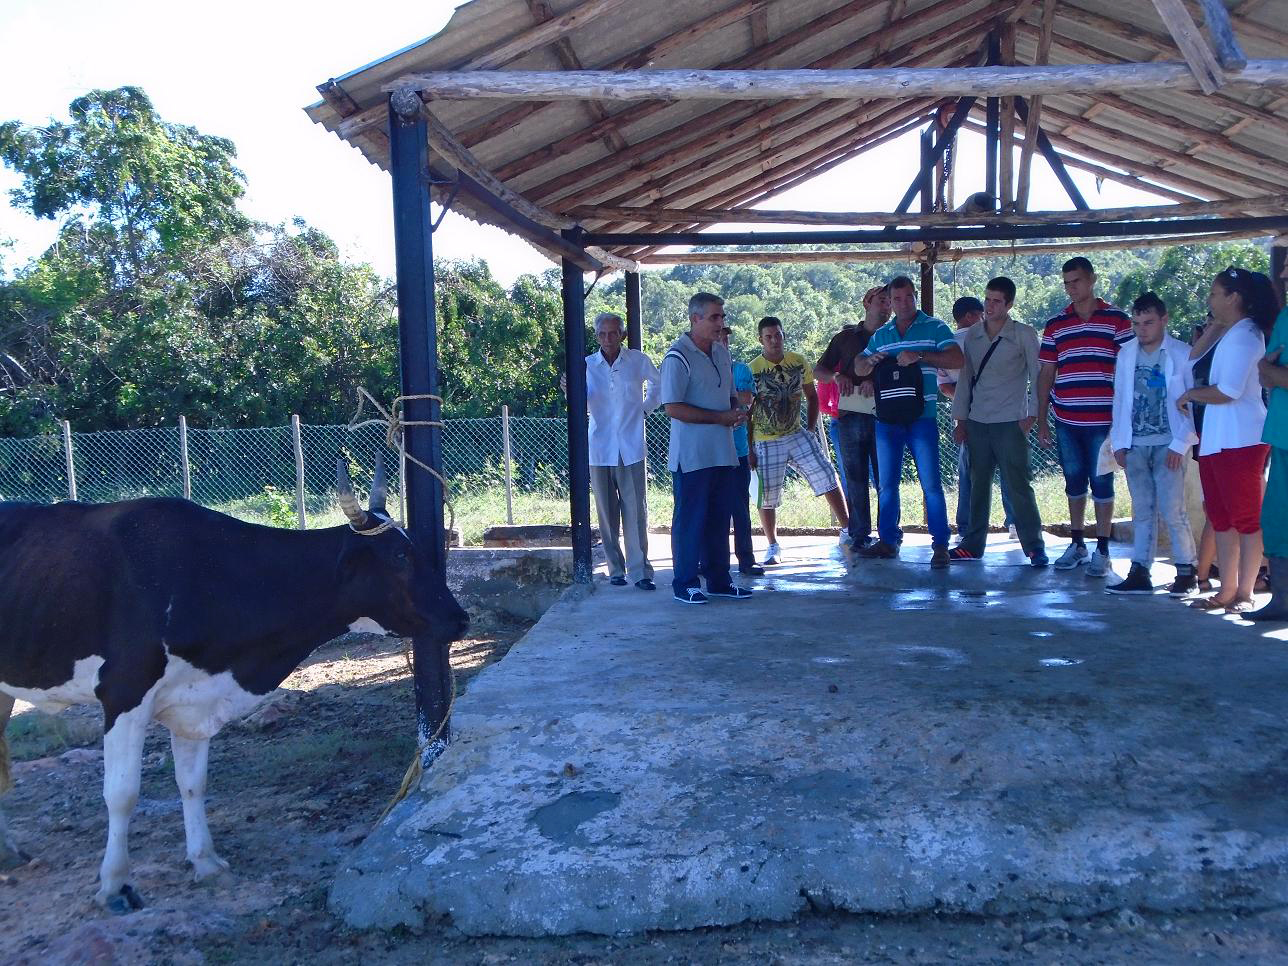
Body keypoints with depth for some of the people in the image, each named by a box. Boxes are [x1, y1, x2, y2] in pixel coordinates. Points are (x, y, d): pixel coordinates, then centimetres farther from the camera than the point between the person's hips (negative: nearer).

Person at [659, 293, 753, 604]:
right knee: (689, 520, 1)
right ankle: (684, 584, 11)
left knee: (719, 519, 14)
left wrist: (737, 411, 0)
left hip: (723, 451, 8)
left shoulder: (722, 352, 12)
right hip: (692, 455, -7)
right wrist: (720, 417, -18)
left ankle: (718, 580, 24)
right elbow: (673, 408, -19)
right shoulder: (678, 356, -13)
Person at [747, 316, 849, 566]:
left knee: (827, 476, -6)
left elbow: (812, 397, 14)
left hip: (797, 435, 3)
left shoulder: (798, 362, 1)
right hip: (766, 442, -3)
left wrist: (811, 429, 5)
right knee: (767, 496, 2)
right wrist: (748, 449, -7)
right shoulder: (752, 370, -10)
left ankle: (847, 530, 4)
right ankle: (773, 547, 20)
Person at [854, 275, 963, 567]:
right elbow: (859, 369, 21)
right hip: (887, 420, 4)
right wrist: (871, 361, -2)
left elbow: (957, 359, -8)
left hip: (922, 418, -4)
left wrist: (919, 356, -19)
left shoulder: (934, 327, 3)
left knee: (931, 484, -4)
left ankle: (940, 545, 3)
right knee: (886, 485, 8)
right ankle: (887, 542, 17)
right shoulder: (880, 335, 17)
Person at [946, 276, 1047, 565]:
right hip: (977, 423, 4)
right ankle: (972, 544, 17)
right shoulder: (972, 335, 10)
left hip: (1010, 423, -4)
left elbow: (1037, 376, 1)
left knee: (1018, 487, -5)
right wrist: (959, 419, 9)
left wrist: (1031, 414, -6)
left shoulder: (1024, 335, -1)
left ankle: (1035, 548, 2)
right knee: (977, 486, 9)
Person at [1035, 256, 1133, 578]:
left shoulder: (1117, 320, 1)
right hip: (1066, 421, 3)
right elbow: (1046, 374, 11)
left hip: (1102, 420, -3)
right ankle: (1077, 545, 22)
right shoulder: (1056, 325, 10)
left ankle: (1102, 550, 10)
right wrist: (1041, 421, 8)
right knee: (1074, 482, 11)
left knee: (1101, 483, 2)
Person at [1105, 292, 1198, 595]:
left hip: (1168, 445, -4)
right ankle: (1139, 573, 12)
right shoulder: (1126, 354, 8)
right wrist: (1119, 442, 5)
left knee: (1172, 510, -5)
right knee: (1142, 511, 8)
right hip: (1135, 446, 4)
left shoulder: (1181, 354, -4)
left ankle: (1186, 571, 8)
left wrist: (1180, 444, -9)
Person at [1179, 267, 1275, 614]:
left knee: (1246, 518, -2)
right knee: (1220, 517, 10)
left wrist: (1190, 394, -4)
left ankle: (1244, 594, 4)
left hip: (1239, 439, -10)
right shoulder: (1227, 333, 16)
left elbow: (1227, 391, -21)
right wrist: (1214, 326, 9)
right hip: (1215, 438, 10)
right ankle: (1227, 591, 16)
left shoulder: (1244, 335, -13)